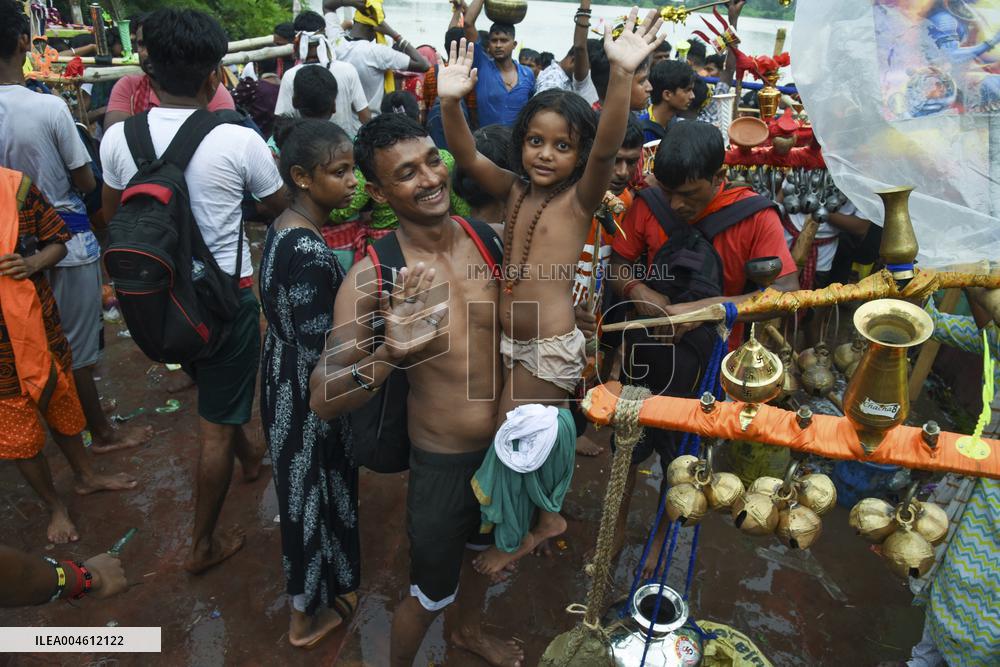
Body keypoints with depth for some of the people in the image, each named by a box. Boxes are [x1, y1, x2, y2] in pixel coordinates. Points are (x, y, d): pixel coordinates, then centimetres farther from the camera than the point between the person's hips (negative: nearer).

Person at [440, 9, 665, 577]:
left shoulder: (580, 197, -11)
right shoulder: (516, 188, 4)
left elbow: (606, 150, -29)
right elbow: (467, 155, -4)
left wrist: (623, 74, -43)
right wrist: (451, 102, -22)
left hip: (550, 347, -6)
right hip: (515, 341, 6)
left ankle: (513, 538, 32)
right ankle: (549, 518, 46)